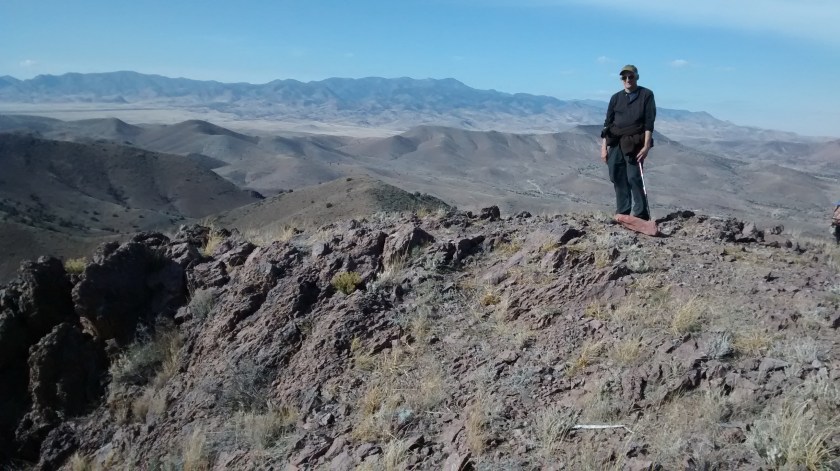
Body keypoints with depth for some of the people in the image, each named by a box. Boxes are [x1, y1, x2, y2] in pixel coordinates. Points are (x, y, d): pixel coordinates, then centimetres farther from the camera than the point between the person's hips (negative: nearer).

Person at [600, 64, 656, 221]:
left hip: (634, 145, -4)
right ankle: (622, 214, 8)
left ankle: (641, 215, -6)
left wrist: (646, 146, -11)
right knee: (618, 179, 1)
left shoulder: (646, 95, 5)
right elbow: (607, 123, 14)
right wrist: (604, 147, 7)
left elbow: (649, 123, -2)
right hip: (615, 143, 4)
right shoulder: (616, 98, 15)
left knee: (634, 178, -11)